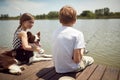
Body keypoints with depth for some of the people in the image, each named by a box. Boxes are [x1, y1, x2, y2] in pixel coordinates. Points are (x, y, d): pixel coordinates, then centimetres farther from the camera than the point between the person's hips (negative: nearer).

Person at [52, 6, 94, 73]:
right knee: (90, 59, 24)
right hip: (72, 68, -5)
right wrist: (82, 50, -3)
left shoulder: (55, 32, -3)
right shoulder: (78, 34, -20)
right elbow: (77, 59, -24)